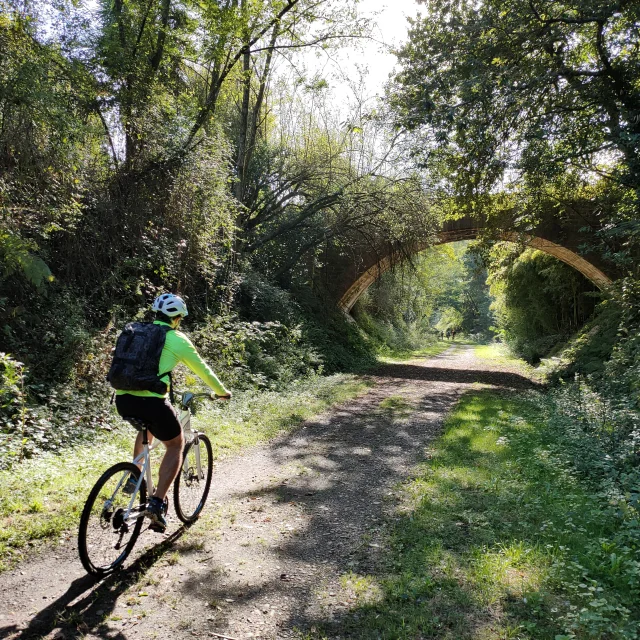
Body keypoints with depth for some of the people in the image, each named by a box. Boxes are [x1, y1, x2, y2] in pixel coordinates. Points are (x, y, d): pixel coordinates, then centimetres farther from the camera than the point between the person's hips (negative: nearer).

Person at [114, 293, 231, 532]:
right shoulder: (177, 339, 2)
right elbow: (202, 369, 12)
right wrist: (222, 391, 27)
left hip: (123, 399, 6)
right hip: (151, 402, -6)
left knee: (148, 426, 37)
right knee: (175, 445, 16)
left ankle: (134, 478, 32)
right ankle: (157, 503, 6)